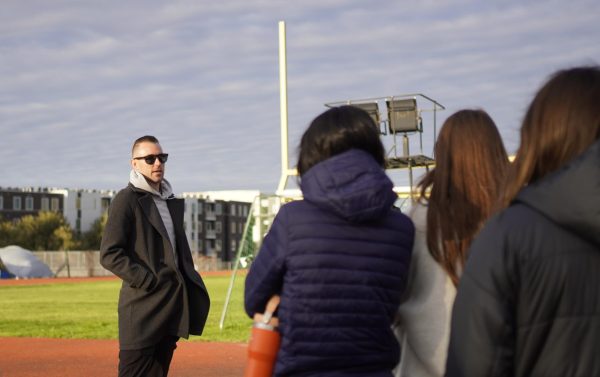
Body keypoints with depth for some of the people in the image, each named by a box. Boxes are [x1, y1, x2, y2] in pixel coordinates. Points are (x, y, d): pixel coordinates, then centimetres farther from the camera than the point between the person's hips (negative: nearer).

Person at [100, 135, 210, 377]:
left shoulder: (171, 202, 18)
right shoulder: (127, 200, -6)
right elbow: (109, 254, -14)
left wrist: (186, 283, 13)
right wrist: (149, 282, -16)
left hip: (172, 307, 8)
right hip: (143, 307, -7)